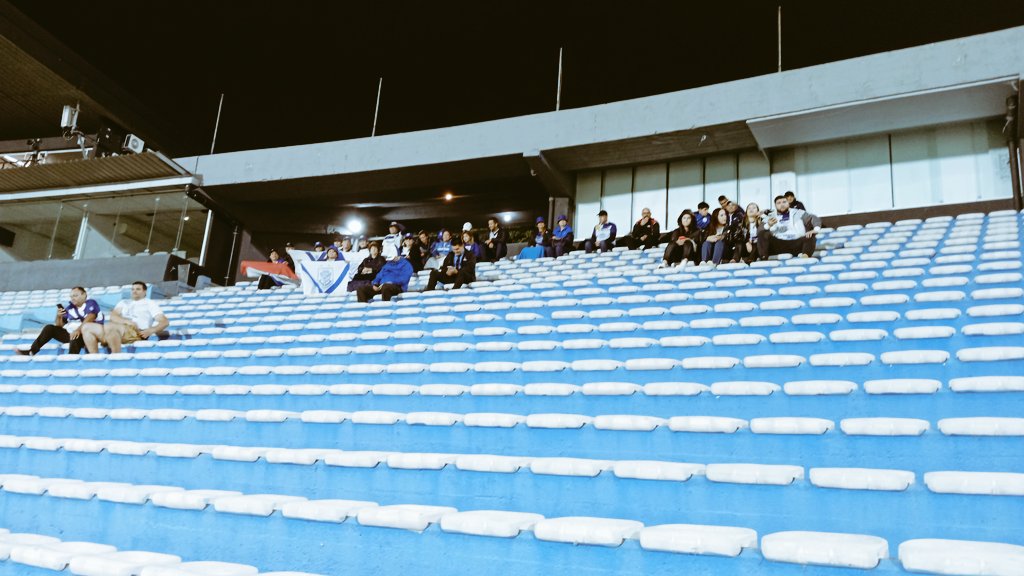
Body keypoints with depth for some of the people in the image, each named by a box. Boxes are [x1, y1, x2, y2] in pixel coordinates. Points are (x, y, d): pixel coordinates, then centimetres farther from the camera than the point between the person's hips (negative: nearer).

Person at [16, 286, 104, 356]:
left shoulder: (90, 303, -3)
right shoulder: (70, 307, 14)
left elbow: (90, 318, -23)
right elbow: (59, 325, 15)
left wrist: (79, 329, -36)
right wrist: (59, 316, -6)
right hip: (70, 333, 6)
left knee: (75, 337, -38)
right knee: (49, 328, -7)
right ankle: (31, 351, -11)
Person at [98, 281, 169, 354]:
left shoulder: (150, 303, 18)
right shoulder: (123, 302, 30)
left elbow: (165, 322, 6)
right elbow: (113, 316, 10)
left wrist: (151, 331, -13)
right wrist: (127, 321, -11)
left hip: (137, 333, -3)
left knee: (108, 327, -31)